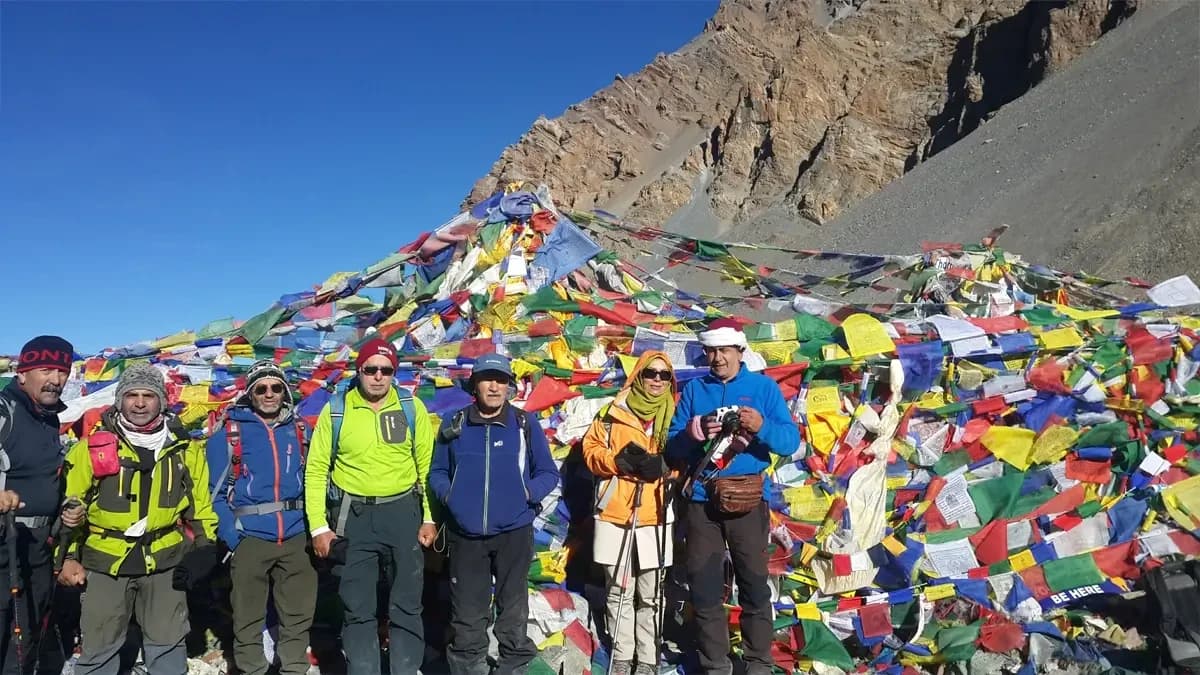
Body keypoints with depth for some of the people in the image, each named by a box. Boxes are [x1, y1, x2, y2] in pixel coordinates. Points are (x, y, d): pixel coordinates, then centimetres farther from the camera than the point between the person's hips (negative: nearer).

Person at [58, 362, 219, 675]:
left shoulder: (186, 449, 2)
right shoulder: (93, 446, -3)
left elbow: (200, 506, 8)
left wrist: (204, 550, 2)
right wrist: (68, 556, -3)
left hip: (165, 561, 1)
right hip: (104, 561, -1)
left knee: (168, 645, 12)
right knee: (99, 648, 10)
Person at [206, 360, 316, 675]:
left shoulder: (299, 431, 8)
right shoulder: (229, 434, -1)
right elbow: (216, 491, -4)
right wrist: (230, 536, -13)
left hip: (297, 538, 3)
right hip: (250, 539, -2)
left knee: (298, 615, 10)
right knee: (248, 618, 10)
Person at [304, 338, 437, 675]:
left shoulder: (412, 408, 0)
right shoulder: (335, 410, -1)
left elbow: (427, 466, 3)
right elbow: (316, 470, 2)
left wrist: (429, 517, -1)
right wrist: (318, 526, -2)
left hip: (403, 512, 0)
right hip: (355, 516, 0)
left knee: (407, 605, 8)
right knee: (357, 608, 8)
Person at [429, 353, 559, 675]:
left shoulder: (526, 424, -2)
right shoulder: (454, 425, 2)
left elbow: (548, 473, 2)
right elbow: (437, 472, 10)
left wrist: (527, 493, -15)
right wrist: (447, 494, -10)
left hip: (514, 533, -1)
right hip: (465, 535, 1)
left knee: (513, 613, 12)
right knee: (467, 616, 11)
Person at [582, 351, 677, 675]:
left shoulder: (677, 414, 6)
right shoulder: (615, 411, 5)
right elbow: (591, 448, 4)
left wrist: (662, 465, -13)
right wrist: (618, 460, -13)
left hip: (656, 515, 0)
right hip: (615, 513, 0)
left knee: (651, 595, 8)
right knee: (619, 591, 10)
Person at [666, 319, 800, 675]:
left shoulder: (764, 386, 4)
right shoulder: (693, 389, 9)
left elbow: (791, 441, -3)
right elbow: (673, 447, 5)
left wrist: (762, 427, -21)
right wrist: (694, 434, -16)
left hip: (748, 501, -2)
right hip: (701, 500, 2)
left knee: (754, 585, 2)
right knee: (704, 589, 6)